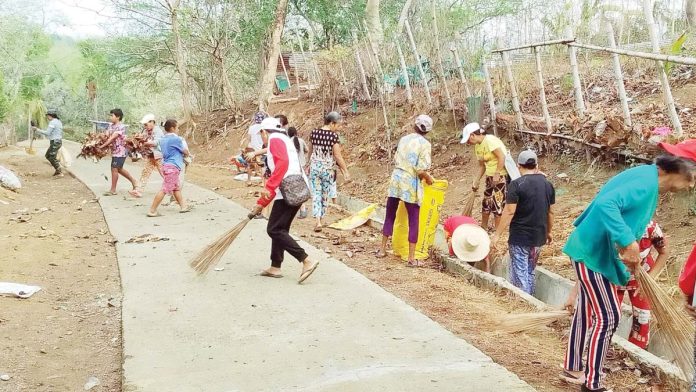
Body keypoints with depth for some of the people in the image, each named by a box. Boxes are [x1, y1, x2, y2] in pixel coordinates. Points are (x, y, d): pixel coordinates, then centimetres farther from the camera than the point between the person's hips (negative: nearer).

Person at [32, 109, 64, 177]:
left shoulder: (52, 122, -15)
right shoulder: (58, 122, 15)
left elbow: (47, 133, -19)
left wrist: (37, 130, -12)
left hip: (55, 142, -10)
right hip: (58, 141, 10)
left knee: (52, 158, -2)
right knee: (48, 156, 17)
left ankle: (59, 173, -1)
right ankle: (58, 169, 17)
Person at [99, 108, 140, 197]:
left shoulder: (121, 127, -17)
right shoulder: (111, 125, 10)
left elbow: (112, 138, -24)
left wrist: (102, 146, -27)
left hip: (120, 151, -9)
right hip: (115, 151, 9)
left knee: (114, 169, -3)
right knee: (119, 169, 17)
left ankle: (113, 190, 7)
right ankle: (133, 182, 30)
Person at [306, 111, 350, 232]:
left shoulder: (314, 133, 0)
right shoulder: (333, 136, -13)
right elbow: (338, 156, -12)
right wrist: (346, 171, -5)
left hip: (314, 167, 2)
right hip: (327, 168, -2)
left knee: (316, 194, 2)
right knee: (324, 195, 14)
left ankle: (318, 221, -12)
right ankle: (320, 219, 24)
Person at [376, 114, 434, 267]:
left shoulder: (404, 139, 9)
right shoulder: (424, 144, -7)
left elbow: (396, 160, 13)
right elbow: (421, 170, -14)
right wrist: (429, 178, 5)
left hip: (396, 179, 5)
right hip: (411, 184, -5)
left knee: (390, 216, 17)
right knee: (413, 221, 4)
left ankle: (382, 249, 26)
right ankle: (411, 258, 7)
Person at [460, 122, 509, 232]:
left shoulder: (490, 140, -19)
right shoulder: (477, 146, 8)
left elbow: (502, 157, -23)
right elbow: (482, 165, 14)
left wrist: (497, 174, -22)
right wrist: (476, 181, 10)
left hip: (502, 175, -9)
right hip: (490, 176, 9)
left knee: (497, 203, -6)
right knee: (486, 201, 15)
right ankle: (483, 227, 31)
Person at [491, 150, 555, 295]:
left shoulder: (516, 185, -14)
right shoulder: (548, 184, 5)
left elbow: (509, 212, -17)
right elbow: (550, 212, 12)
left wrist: (497, 235, -11)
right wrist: (548, 232, 25)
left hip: (519, 239, -6)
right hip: (539, 238, 6)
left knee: (519, 274, 0)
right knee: (530, 272, 19)